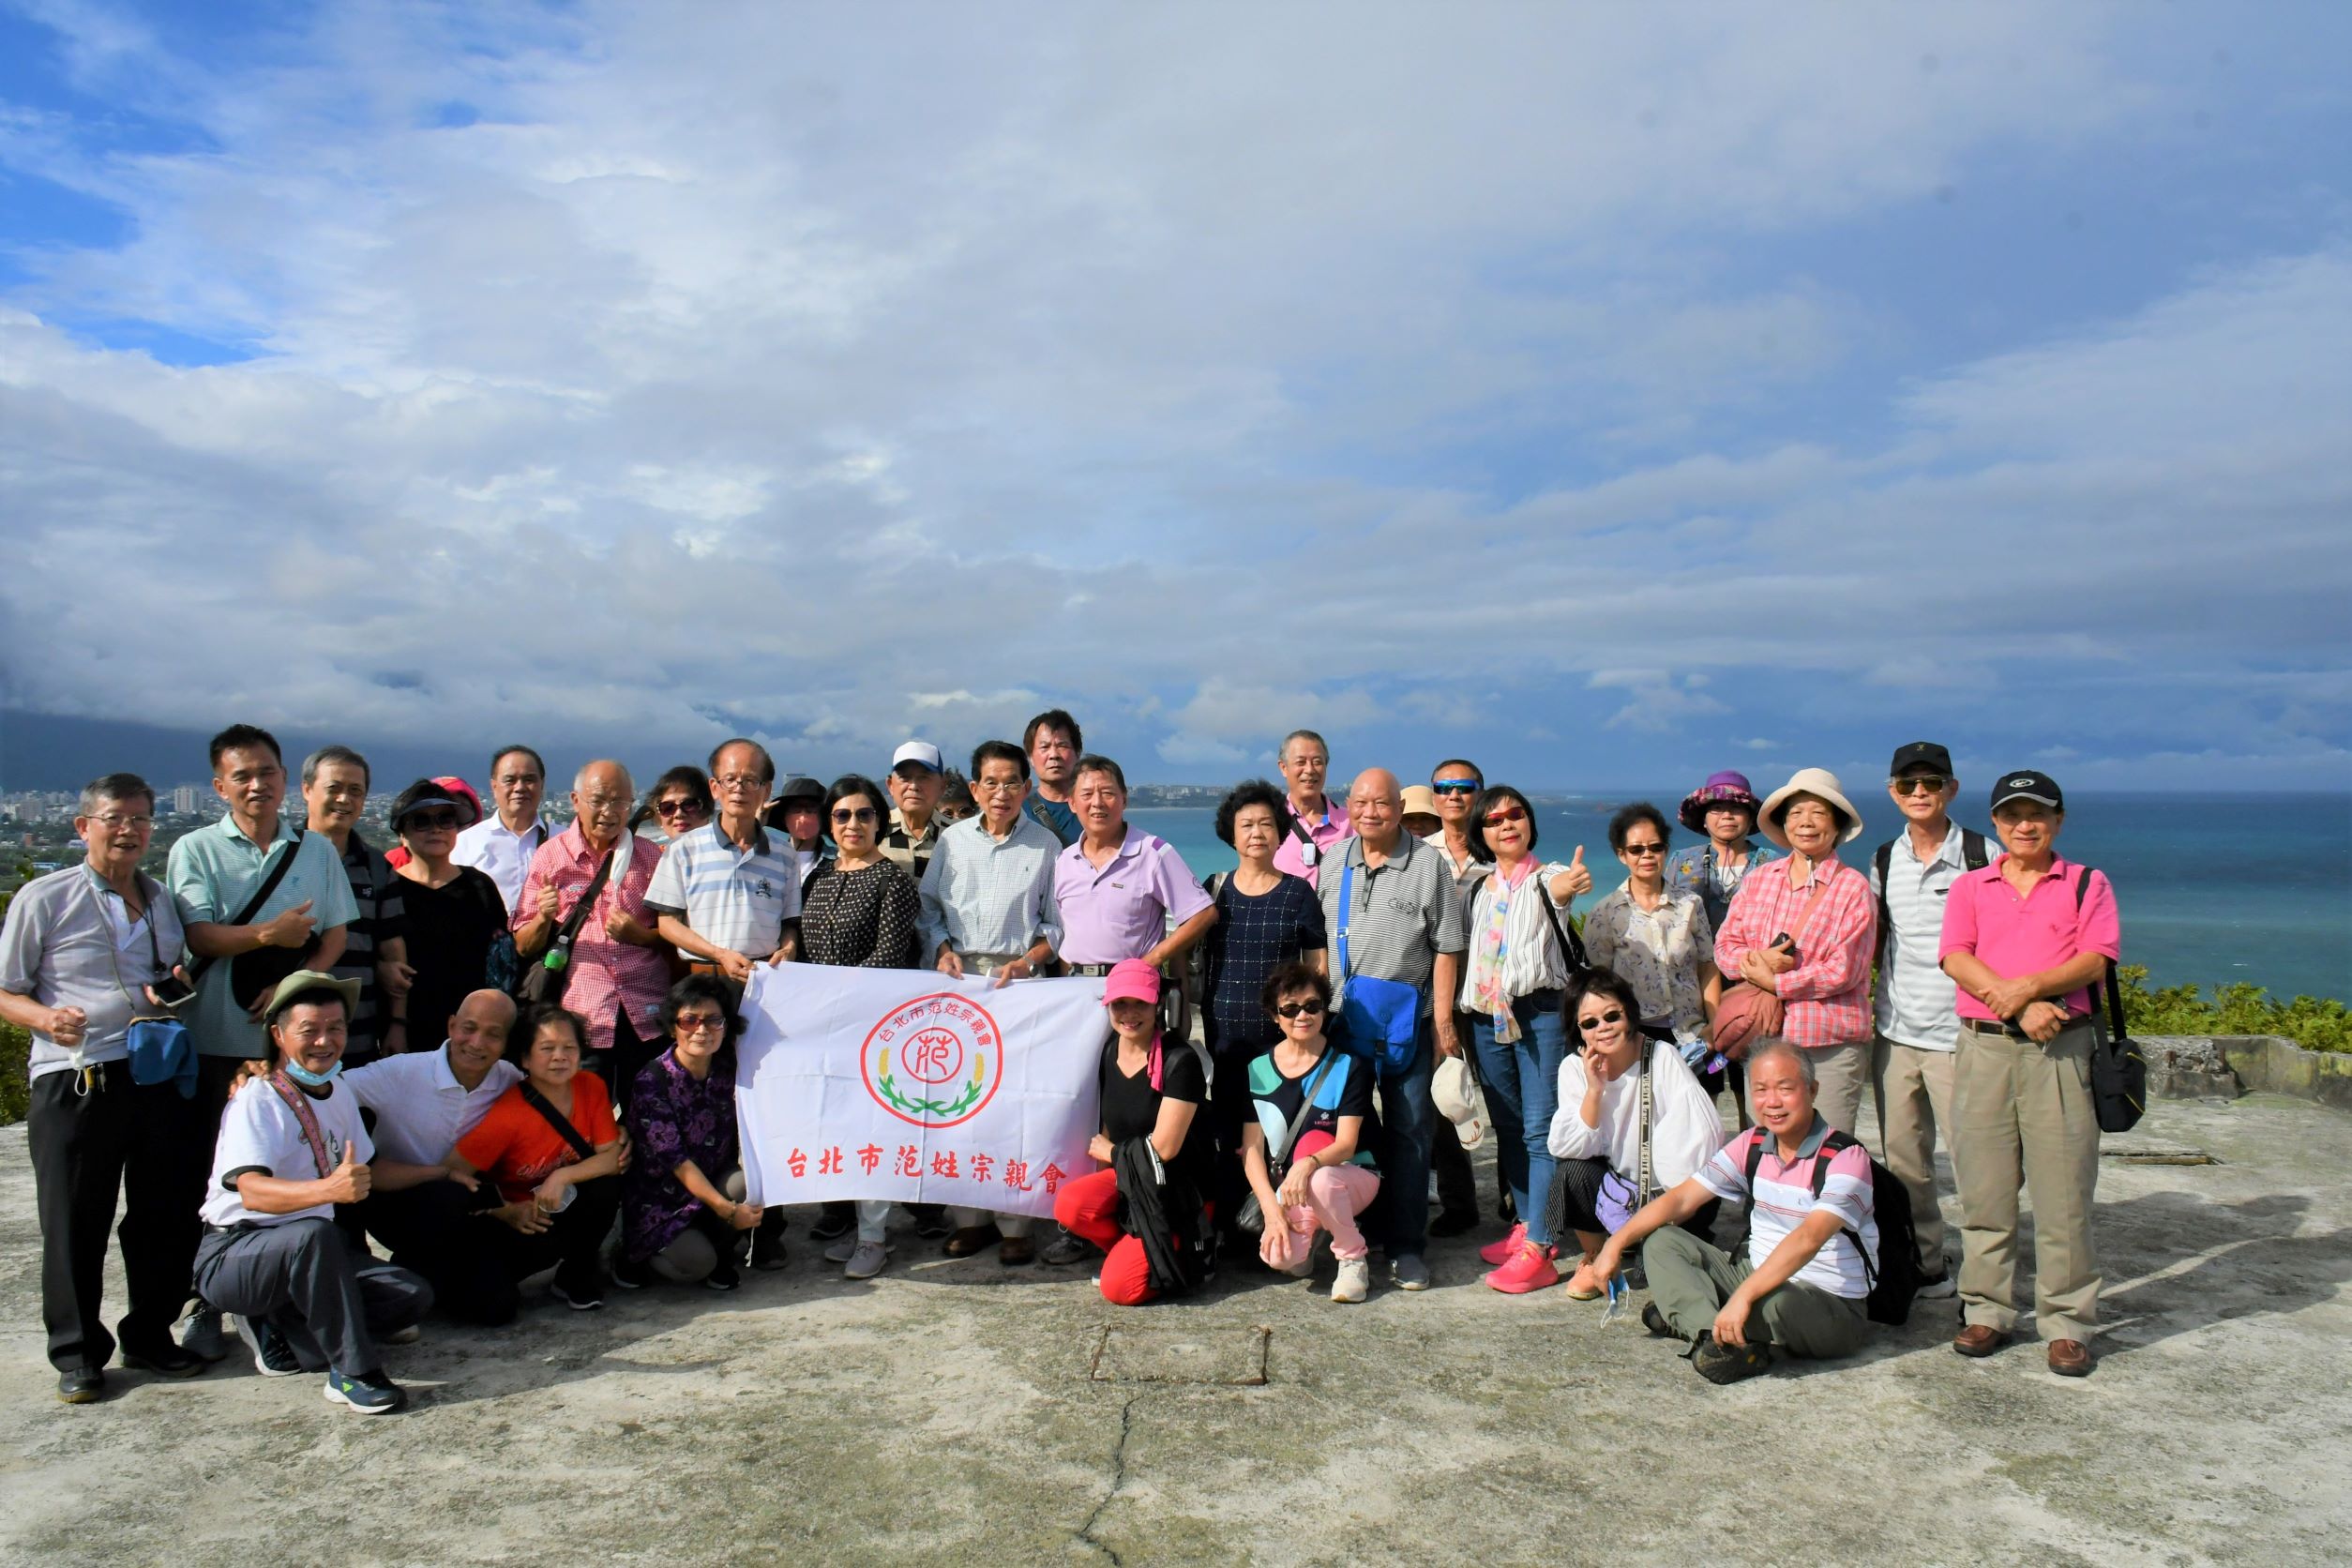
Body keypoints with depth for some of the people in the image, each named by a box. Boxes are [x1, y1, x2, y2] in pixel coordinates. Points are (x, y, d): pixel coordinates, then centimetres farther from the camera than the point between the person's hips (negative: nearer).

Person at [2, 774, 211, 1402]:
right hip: (73, 1083, -4)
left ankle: (151, 1336, 25)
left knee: (166, 1214, 9)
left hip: (160, 1074, 4)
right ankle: (77, 1355, 18)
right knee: (74, 1225, 3)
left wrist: (175, 988, 3)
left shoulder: (161, 899, 15)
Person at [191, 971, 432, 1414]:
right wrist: (329, 1188, -50)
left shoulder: (340, 1095, 7)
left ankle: (281, 1331, 1)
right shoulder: (258, 1101, -16)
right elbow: (252, 1191, -34)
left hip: (307, 1255, 7)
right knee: (314, 1232, -39)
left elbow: (363, 1174, 15)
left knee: (413, 1296, -12)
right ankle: (351, 1373, -28)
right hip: (232, 1256, -7)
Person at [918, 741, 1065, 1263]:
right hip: (958, 978, 3)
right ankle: (969, 1217, 11)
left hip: (1018, 980, -3)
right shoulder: (953, 839, 12)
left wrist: (1027, 961, -9)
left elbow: (1057, 924, 6)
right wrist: (942, 950, -2)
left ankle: (1016, 1223, 1)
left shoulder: (1045, 844, 6)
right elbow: (928, 907, 15)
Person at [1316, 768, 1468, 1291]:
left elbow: (1446, 948, -2)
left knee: (1409, 1131, 2)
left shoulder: (1429, 865, -1)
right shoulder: (1332, 862, 9)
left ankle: (1407, 1248, 11)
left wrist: (1443, 1019, -6)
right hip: (1339, 1015, 3)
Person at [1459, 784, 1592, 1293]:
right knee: (1508, 1127, 12)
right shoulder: (1478, 890, 15)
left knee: (1541, 1129, -10)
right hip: (1487, 1016, 6)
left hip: (1540, 1012, -6)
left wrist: (1569, 885, -51)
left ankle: (1539, 1250, -12)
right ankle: (1525, 1227, 24)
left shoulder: (1546, 876, -3)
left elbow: (1559, 889, -28)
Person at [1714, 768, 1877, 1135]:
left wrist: (1773, 982, -11)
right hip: (1763, 1038, 4)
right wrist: (1756, 960, -12)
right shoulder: (1758, 881, 11)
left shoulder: (1854, 887, -2)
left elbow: (1844, 970, -9)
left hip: (1831, 1043, -4)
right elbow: (1724, 945, 9)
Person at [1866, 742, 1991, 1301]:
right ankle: (1924, 1266, 21)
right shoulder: (1884, 860, 11)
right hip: (1895, 1031, 5)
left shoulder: (1983, 856, -2)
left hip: (1959, 1031, -4)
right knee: (1903, 1158, 9)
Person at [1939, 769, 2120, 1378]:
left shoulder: (2088, 884, 10)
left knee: (2063, 1189, -2)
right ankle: (1986, 1310, 13)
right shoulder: (1970, 887, 14)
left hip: (2061, 1048, -2)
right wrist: (2018, 1005, -14)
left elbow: (2095, 960, -4)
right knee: (1984, 1187, 4)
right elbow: (1956, 958, -1)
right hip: (1984, 1047, 2)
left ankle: (2067, 1323, 7)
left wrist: (2031, 985, -19)